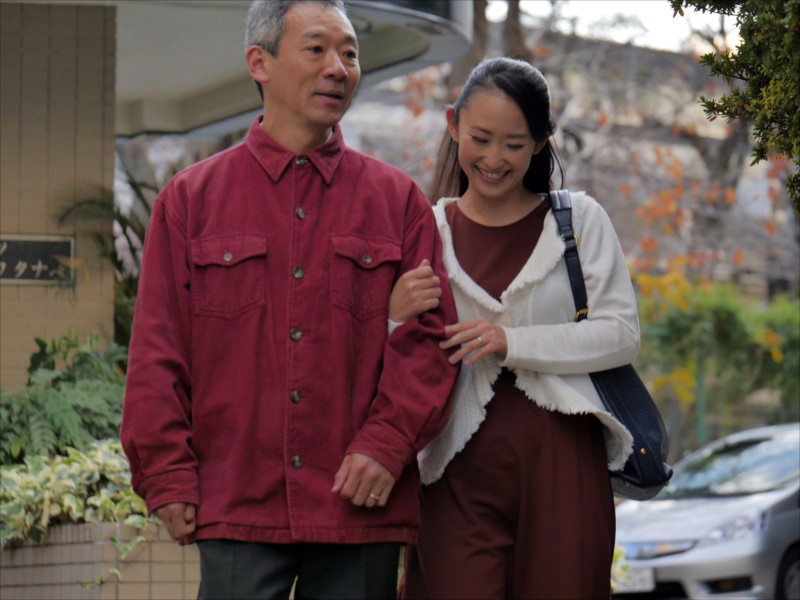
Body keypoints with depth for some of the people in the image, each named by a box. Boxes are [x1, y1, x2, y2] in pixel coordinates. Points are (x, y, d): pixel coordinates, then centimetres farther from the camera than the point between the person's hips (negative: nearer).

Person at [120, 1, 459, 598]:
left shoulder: (397, 200, 11)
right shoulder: (192, 197, 9)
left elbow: (429, 336, 5)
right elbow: (157, 352, 6)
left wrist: (387, 445, -8)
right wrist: (167, 475, -2)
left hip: (362, 506, 1)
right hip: (237, 503, -1)